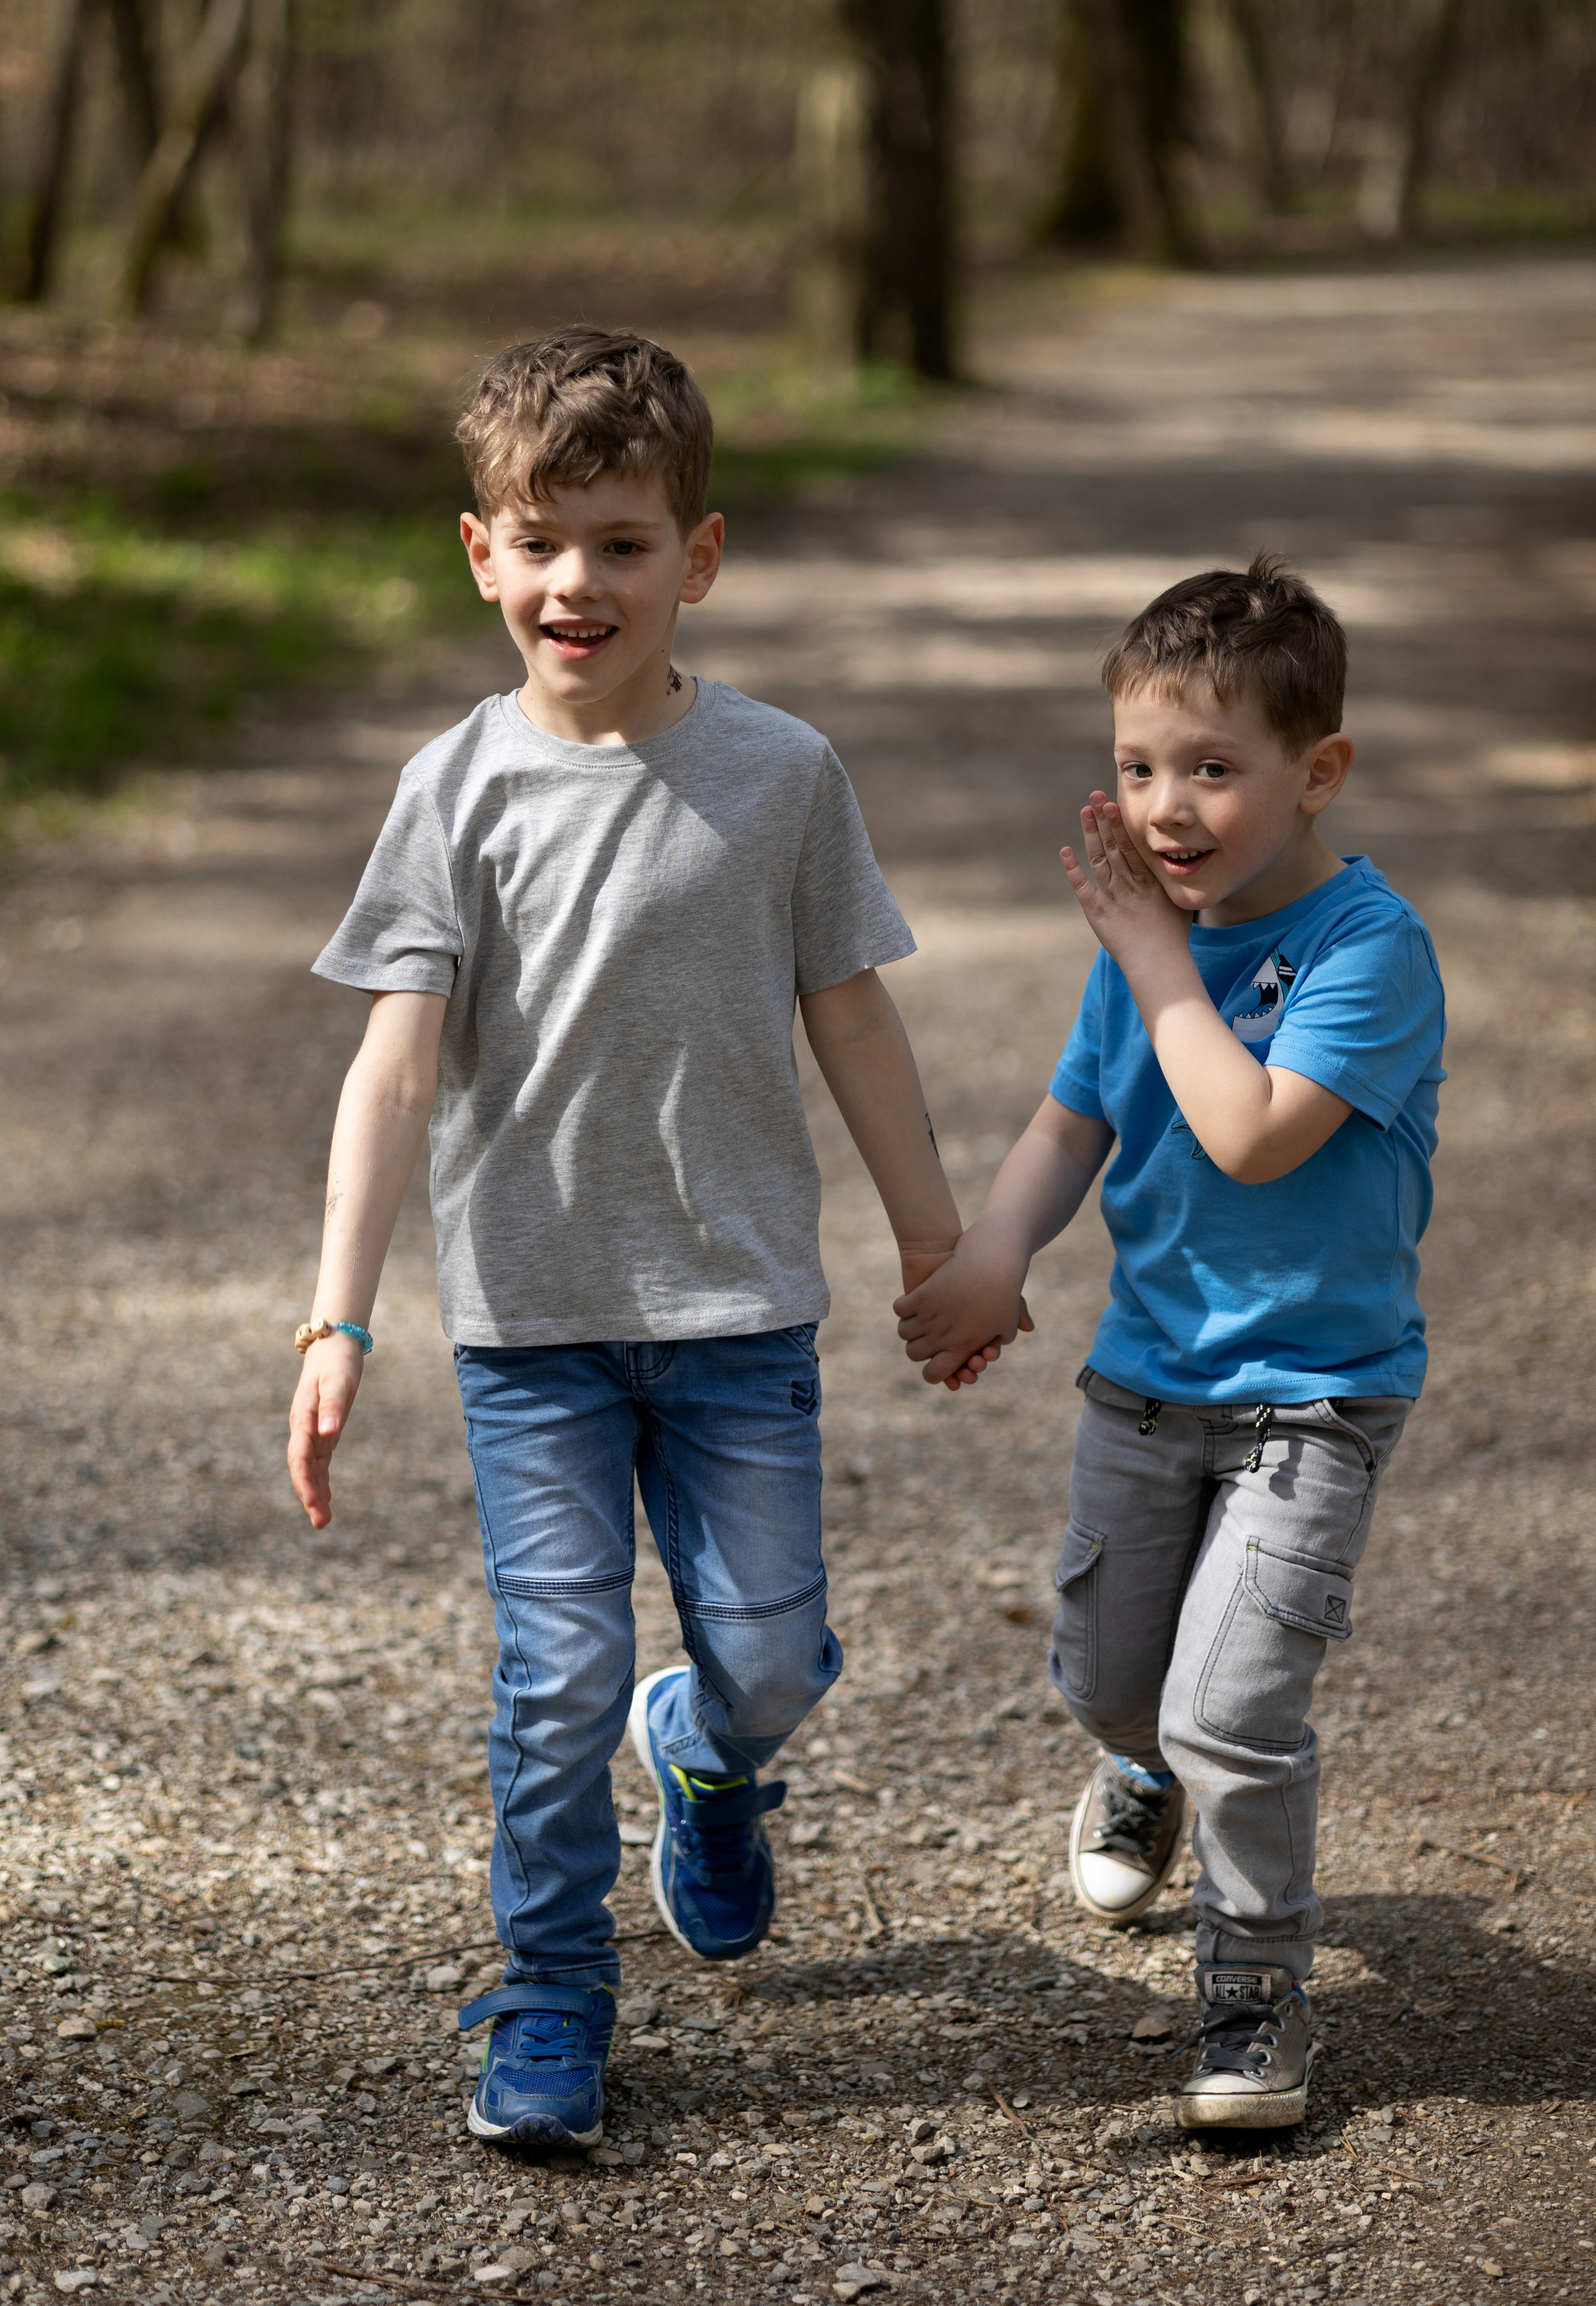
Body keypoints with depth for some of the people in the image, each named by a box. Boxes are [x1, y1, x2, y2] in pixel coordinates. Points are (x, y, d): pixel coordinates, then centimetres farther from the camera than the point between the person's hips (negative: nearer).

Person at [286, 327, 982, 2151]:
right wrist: (338, 1319, -18)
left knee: (772, 1652, 5)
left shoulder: (781, 774, -2)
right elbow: (398, 1058, -10)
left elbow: (849, 1015, 8)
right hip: (529, 1310, -1)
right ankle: (551, 2002, 15)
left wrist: (936, 1243, 13)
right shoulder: (459, 787, -6)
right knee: (559, 1669, -2)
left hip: (739, 1297, 1)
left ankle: (708, 1752, 41)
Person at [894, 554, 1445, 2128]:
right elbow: (1071, 1125, 5)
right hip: (1146, 1370, 6)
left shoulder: (1368, 944, -20)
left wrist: (1156, 956, -23)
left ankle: (1257, 1989, 8)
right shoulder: (1146, 934, 0)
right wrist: (991, 1254, -14)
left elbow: (1253, 1135, -30)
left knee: (1231, 1712, -14)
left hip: (1311, 1393, -6)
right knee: (1104, 1675, 19)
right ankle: (1147, 1777, 55)